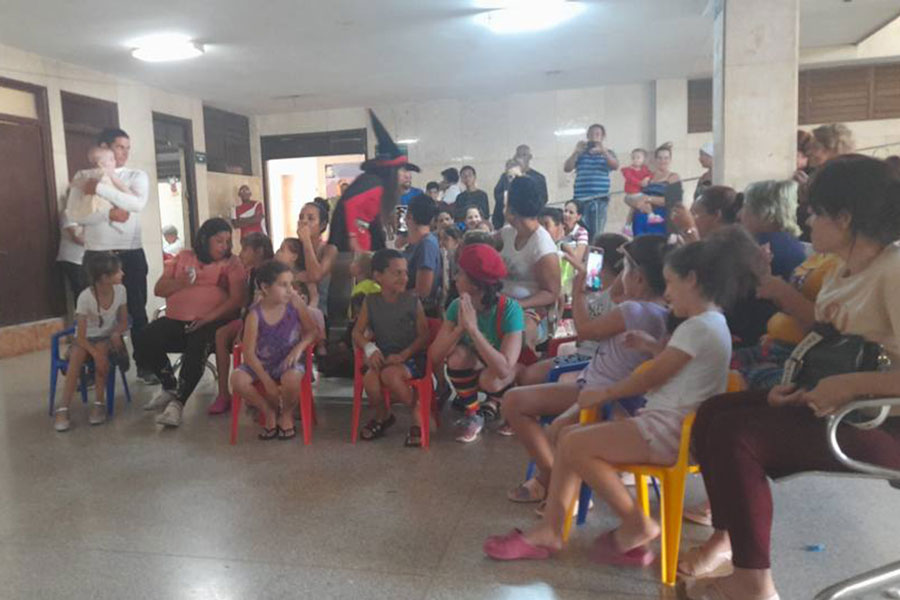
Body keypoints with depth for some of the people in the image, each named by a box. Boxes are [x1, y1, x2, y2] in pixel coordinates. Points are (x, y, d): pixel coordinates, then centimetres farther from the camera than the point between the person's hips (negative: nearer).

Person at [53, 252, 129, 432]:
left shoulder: (120, 290, -11)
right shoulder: (85, 297, -20)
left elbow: (123, 322, 3)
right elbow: (81, 337, -19)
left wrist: (117, 332, -19)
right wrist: (96, 354, -33)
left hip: (108, 338, 2)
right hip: (87, 339, -1)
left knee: (101, 349, -31)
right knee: (76, 355, -31)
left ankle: (99, 403, -21)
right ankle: (63, 408, -27)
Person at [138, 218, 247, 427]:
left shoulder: (231, 262, 7)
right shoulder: (183, 258, 18)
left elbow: (238, 298, -7)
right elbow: (159, 289, 14)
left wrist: (210, 317, -19)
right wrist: (182, 282, -6)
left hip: (211, 322, -4)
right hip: (175, 320, 4)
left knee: (196, 349, -34)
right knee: (145, 344, -17)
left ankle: (178, 402, -18)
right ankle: (170, 387, 9)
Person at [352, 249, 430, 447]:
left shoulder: (412, 301, -2)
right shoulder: (370, 302, 5)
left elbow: (423, 336, -4)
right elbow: (357, 332, 7)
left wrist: (403, 355, -18)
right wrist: (370, 349, -13)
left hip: (411, 358, -3)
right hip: (383, 357, 3)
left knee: (390, 374, -34)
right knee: (369, 378, -28)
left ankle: (418, 415, -6)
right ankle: (382, 416, 8)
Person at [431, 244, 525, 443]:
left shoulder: (510, 309, -30)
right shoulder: (457, 306, -17)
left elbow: (503, 369, -40)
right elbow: (435, 358, -21)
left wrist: (473, 328, -42)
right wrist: (460, 327, -35)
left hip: (507, 376, -3)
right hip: (473, 370, 3)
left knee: (490, 379, -35)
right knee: (458, 354, -28)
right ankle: (472, 416, -5)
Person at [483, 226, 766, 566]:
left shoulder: (699, 326, -16)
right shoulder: (713, 322, 17)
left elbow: (651, 378, -13)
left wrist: (603, 394, -2)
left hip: (667, 433, -11)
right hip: (665, 425, 11)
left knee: (574, 445, -15)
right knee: (570, 438, 4)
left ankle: (636, 525, -1)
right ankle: (549, 530, 2)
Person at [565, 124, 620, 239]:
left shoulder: (607, 153, 11)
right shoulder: (580, 153, 11)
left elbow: (615, 166, -10)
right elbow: (567, 168, -1)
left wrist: (603, 150, -22)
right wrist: (576, 152, -13)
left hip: (600, 199, 0)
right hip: (581, 198, 0)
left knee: (596, 233, 0)